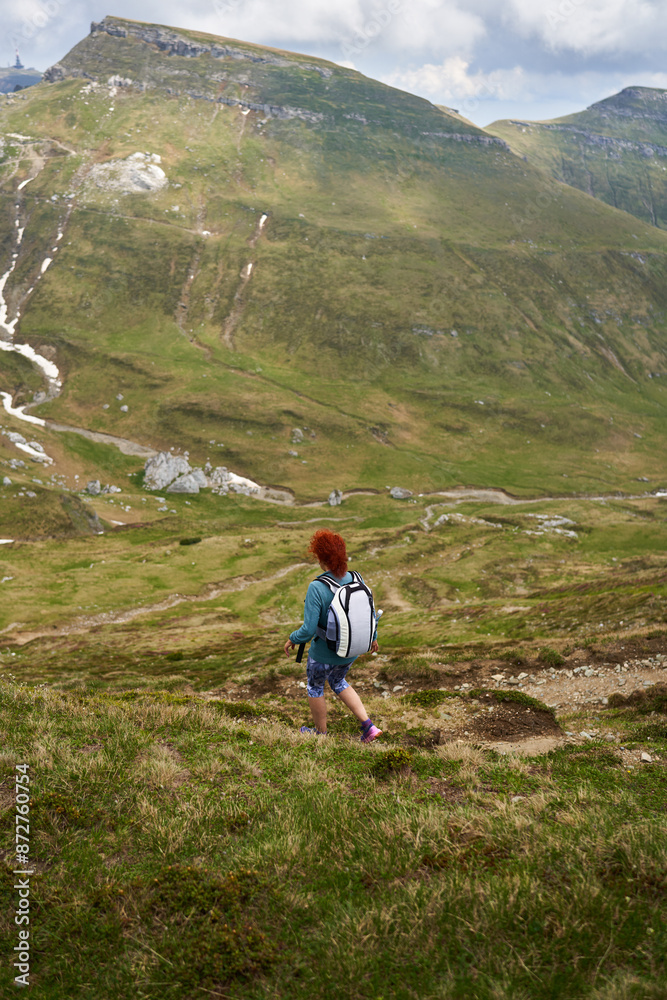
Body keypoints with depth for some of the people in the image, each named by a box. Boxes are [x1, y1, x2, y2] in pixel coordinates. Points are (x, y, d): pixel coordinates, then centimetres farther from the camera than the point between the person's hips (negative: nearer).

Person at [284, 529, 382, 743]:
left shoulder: (316, 588, -29)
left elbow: (308, 630, -28)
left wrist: (292, 639, -7)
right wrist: (373, 636, 17)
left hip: (324, 654, -5)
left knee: (315, 686, 24)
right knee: (338, 682, 32)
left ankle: (321, 733, 44)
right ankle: (368, 726, 23)